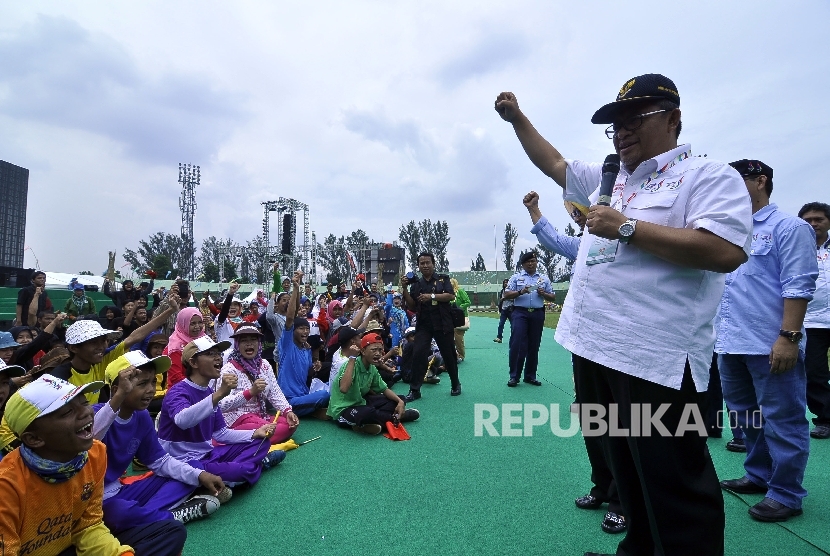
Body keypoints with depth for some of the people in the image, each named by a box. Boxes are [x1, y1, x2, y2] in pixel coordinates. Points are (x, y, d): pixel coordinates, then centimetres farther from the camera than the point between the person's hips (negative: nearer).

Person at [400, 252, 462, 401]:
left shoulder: (443, 279, 2)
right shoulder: (416, 284, 9)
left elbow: (451, 296, -12)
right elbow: (412, 307, 7)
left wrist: (431, 296, -21)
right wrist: (404, 289, -4)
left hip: (443, 324, -2)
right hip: (423, 325, 2)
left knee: (449, 355, 10)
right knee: (418, 354, -10)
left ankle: (456, 384, 31)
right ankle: (414, 390, -2)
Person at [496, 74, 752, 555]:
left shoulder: (709, 175, -3)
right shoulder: (607, 179, 18)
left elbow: (726, 251, -18)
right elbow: (554, 164, 29)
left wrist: (627, 227, -16)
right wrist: (517, 118, 24)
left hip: (657, 356, -7)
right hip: (595, 346, 8)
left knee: (675, 485, 2)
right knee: (626, 472, 19)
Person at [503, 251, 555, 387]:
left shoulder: (544, 279, 13)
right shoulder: (516, 277, 6)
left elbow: (553, 298, 14)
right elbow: (506, 295, 0)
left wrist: (544, 294, -7)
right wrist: (520, 292, -16)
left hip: (538, 314, 3)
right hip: (520, 313, -3)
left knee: (534, 345, 7)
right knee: (517, 344, -10)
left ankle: (530, 376, 17)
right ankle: (514, 376, -2)